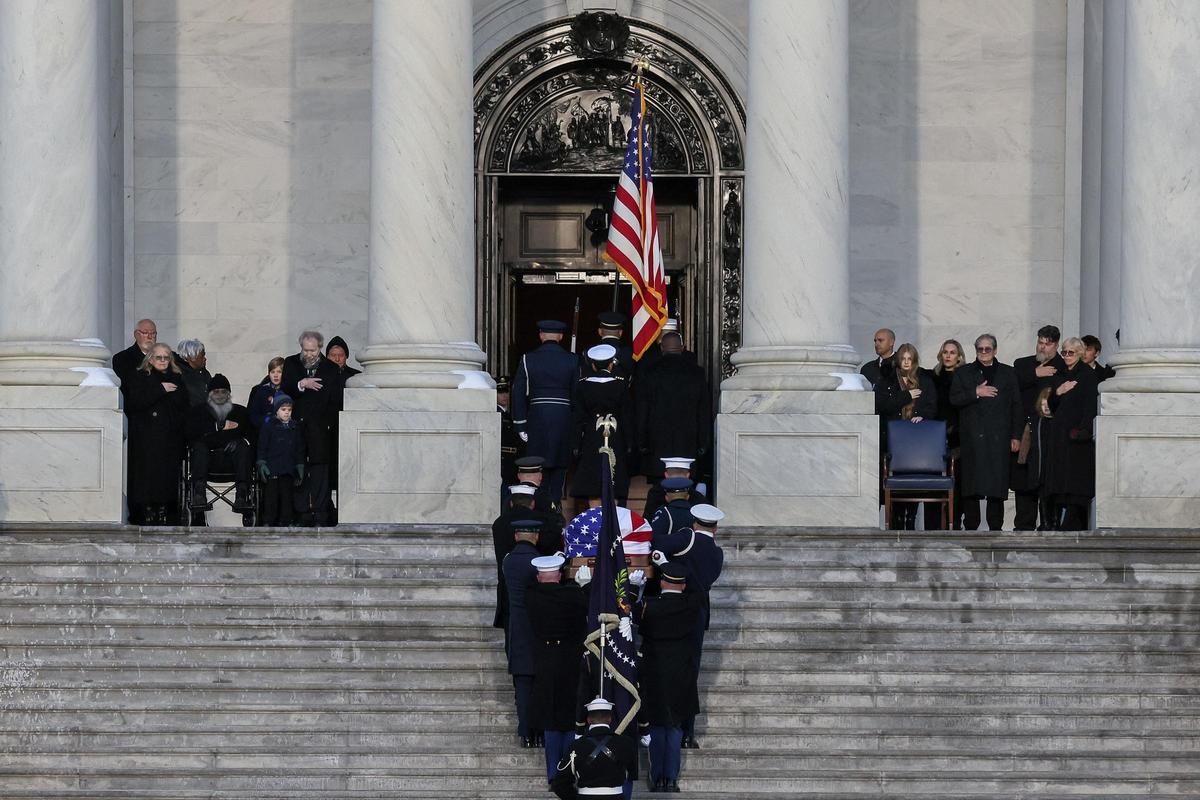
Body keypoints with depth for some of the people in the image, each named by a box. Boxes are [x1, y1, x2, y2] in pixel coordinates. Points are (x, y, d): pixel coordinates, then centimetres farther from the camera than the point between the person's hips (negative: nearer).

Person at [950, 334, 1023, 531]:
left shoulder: (1007, 373, 14)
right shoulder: (963, 373, 13)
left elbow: (1016, 406, 11)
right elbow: (954, 399, 1)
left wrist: (1016, 436, 5)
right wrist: (976, 393, -11)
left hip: (999, 437, 0)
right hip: (972, 438, 0)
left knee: (997, 483, -3)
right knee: (971, 484, -4)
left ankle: (995, 527, 2)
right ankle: (970, 527, 1)